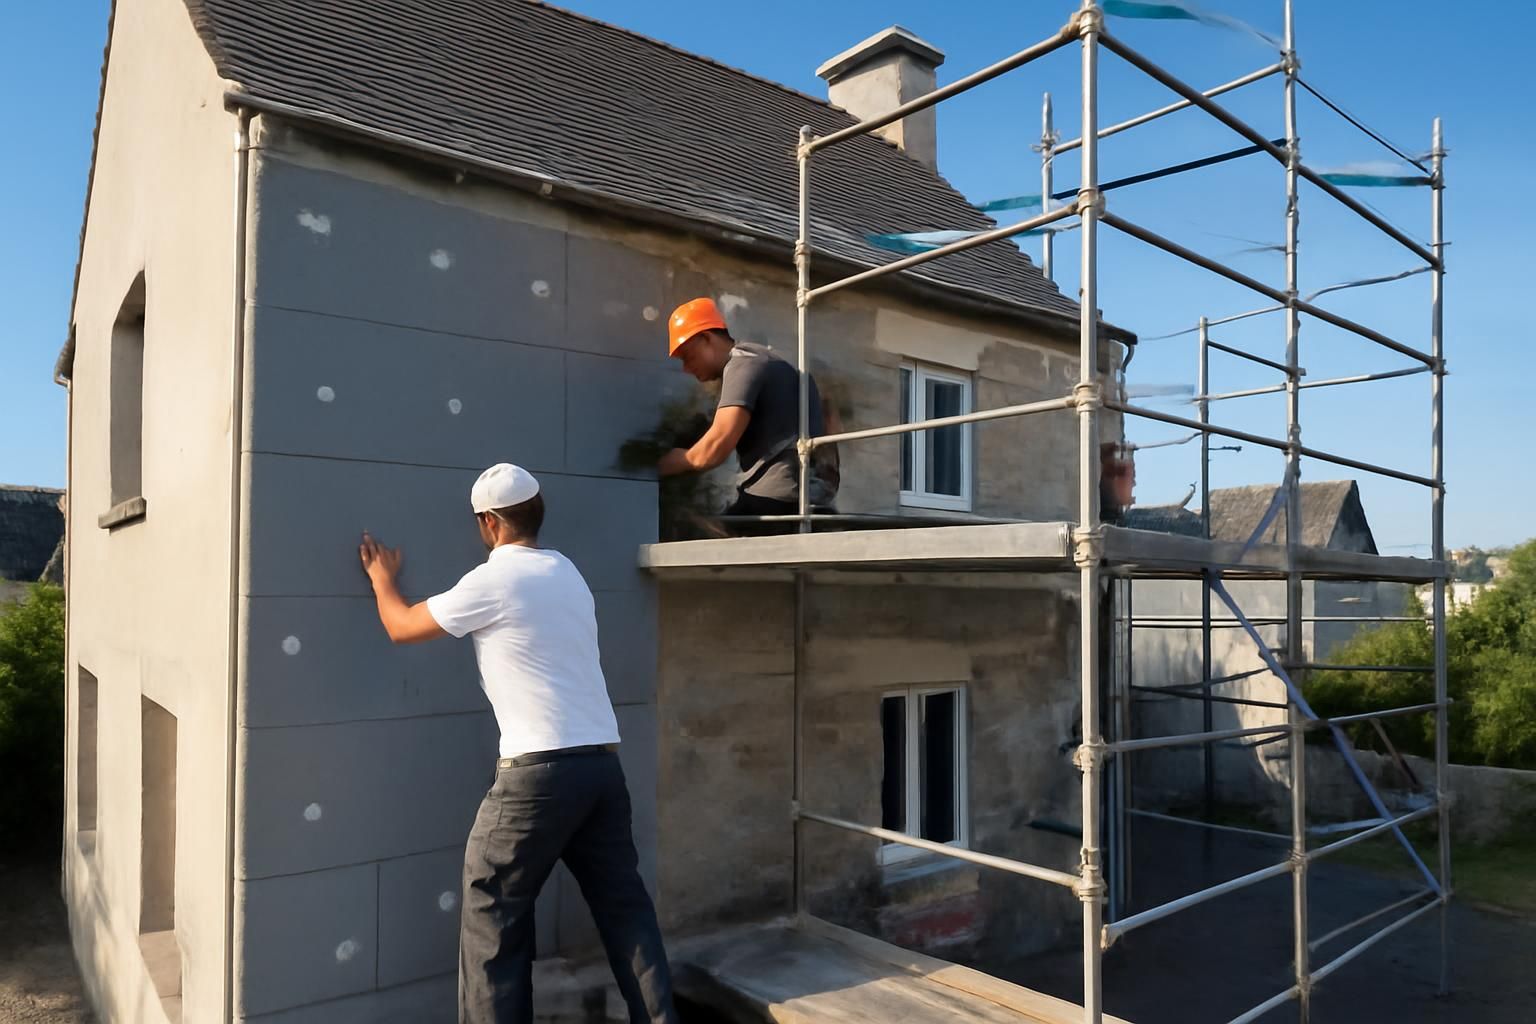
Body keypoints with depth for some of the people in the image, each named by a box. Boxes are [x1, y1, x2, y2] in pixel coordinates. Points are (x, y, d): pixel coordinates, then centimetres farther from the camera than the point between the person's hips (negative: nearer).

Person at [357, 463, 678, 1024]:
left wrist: (382, 578, 24)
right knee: (624, 904, 13)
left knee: (492, 911, 8)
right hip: (602, 761, 7)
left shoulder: (492, 581, -7)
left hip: (540, 768, -7)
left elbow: (402, 627, 5)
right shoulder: (566, 572, 14)